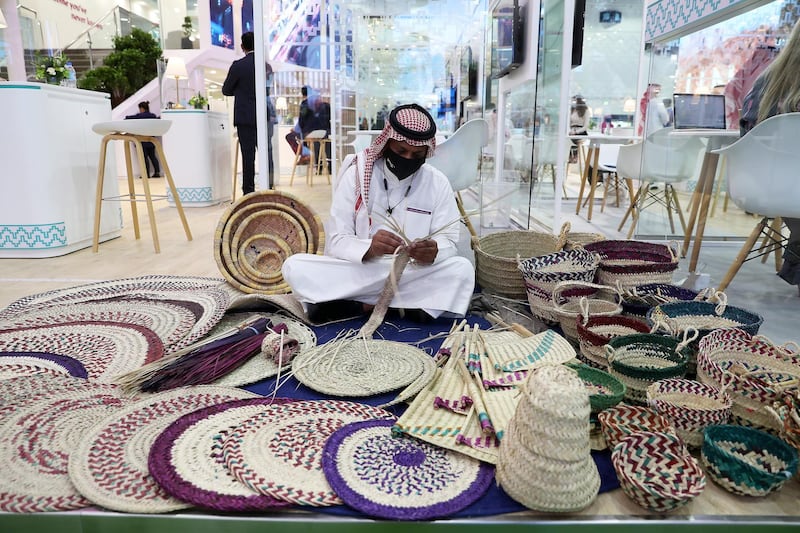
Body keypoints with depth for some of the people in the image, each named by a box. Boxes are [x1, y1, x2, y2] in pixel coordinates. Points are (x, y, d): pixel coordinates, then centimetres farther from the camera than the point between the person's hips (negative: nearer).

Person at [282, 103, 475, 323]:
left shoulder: (438, 183, 1)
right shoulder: (355, 175, -4)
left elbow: (448, 240, -2)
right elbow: (336, 240, -8)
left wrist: (433, 251, -27)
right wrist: (369, 247, -31)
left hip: (412, 276, 1)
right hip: (357, 272, 0)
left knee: (462, 269, -26)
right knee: (295, 267, -23)